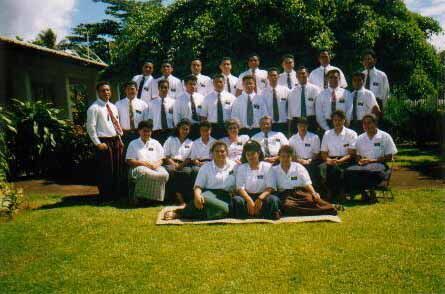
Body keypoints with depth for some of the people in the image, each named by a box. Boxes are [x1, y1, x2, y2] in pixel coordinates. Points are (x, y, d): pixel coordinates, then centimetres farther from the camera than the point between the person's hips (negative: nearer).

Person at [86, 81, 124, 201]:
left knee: (117, 169, 12)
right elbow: (91, 127, -11)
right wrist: (98, 143, -15)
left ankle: (116, 194, 24)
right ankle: (105, 197, 10)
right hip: (104, 142, -7)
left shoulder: (113, 107, 15)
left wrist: (120, 139, 12)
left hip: (116, 141, 7)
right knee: (105, 171, -2)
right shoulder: (94, 108, -7)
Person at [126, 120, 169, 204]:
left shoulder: (155, 143, 24)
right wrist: (144, 163, -10)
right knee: (144, 172, -41)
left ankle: (156, 197, -22)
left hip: (155, 168, 3)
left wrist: (156, 164, -8)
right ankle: (140, 197, -29)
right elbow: (129, 161, 5)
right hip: (139, 167, -2)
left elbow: (161, 159, 17)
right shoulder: (133, 144, 16)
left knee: (164, 174, -33)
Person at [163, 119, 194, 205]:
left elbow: (189, 158, 10)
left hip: (184, 165, 1)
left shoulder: (190, 143, 21)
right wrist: (174, 164, -10)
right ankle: (177, 196, -36)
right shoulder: (170, 140, 17)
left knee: (188, 171, -33)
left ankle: (186, 197, -31)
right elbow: (166, 156, 8)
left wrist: (181, 165, -10)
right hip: (171, 163, -1)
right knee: (170, 170, -35)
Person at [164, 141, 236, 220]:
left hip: (226, 195, 1)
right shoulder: (206, 167, 11)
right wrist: (197, 196, -18)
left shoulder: (233, 166, 13)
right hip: (209, 192, -1)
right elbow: (198, 186, 4)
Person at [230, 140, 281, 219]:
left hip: (263, 196, -1)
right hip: (247, 196, 1)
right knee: (237, 200, -31)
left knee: (273, 199, -32)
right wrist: (249, 200, -20)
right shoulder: (241, 168, 12)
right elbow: (240, 188, 0)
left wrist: (260, 199, -21)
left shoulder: (268, 166, 8)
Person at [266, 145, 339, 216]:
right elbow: (270, 188, 0)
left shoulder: (298, 167, 12)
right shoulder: (273, 170, 10)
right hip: (284, 195, -3)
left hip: (300, 192, 3)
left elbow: (307, 184, 4)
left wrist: (314, 194, -16)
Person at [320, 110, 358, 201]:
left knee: (336, 168, -36)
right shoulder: (327, 134, 17)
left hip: (345, 161, -2)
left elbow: (351, 154, -4)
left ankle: (340, 194, -22)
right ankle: (330, 192, -22)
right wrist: (328, 160, -11)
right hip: (331, 160, 3)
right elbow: (323, 153, 13)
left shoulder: (351, 134, 7)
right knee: (323, 167, -33)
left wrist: (339, 161, -22)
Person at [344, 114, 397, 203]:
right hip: (363, 165, 3)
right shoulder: (360, 138, 18)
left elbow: (389, 157, 1)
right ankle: (363, 192, -11)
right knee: (349, 172, -28)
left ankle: (372, 192, -12)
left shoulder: (385, 137, 6)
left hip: (379, 164, -3)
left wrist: (371, 160, -11)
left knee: (371, 170, -39)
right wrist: (360, 161, -7)